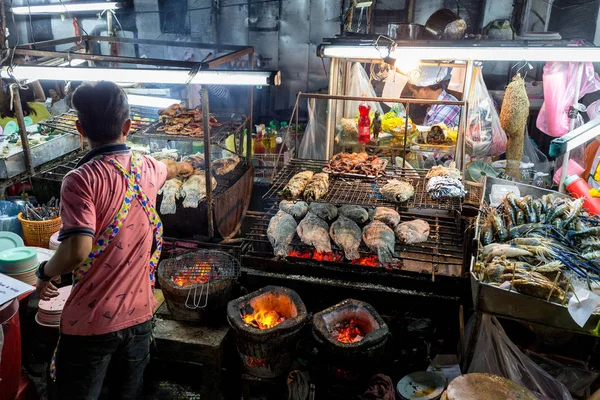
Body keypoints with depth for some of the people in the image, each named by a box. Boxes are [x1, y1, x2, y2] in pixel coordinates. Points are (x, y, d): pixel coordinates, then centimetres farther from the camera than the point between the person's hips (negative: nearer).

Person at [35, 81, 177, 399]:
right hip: (139, 315, 5)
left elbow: (76, 251, -28)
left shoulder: (81, 179, -18)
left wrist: (44, 273, -6)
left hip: (92, 322, -5)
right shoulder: (148, 169, 0)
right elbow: (168, 169, 25)